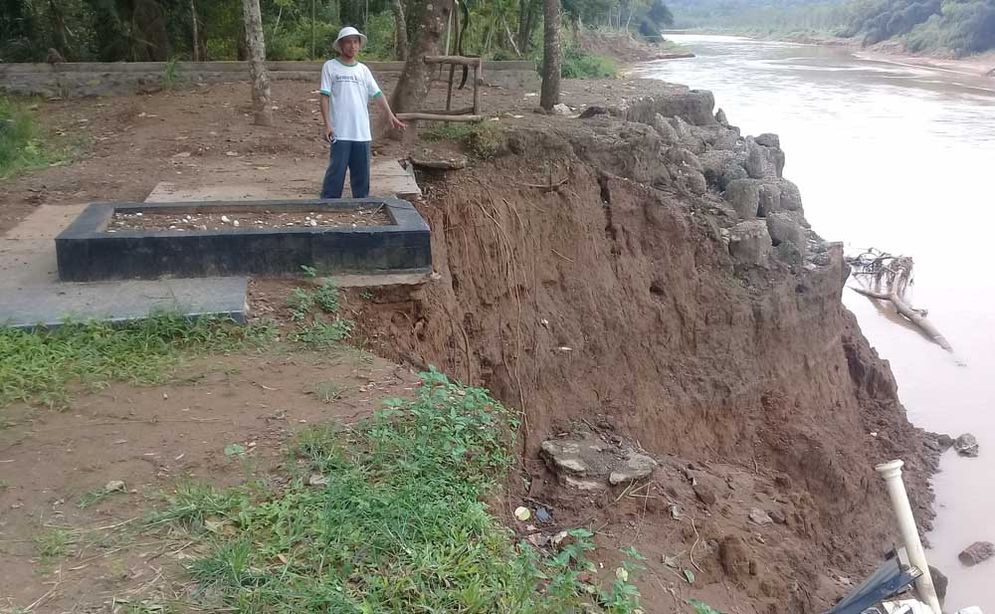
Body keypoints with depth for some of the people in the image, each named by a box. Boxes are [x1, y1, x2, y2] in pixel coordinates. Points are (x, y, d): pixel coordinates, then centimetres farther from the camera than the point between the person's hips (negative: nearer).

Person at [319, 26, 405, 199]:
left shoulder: (363, 69, 12)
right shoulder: (330, 67, 0)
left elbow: (377, 94, 7)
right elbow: (324, 97, -3)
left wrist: (390, 114, -7)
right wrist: (327, 124, -11)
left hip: (362, 132, 4)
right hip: (340, 132, -4)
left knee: (362, 173, 10)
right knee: (336, 172, -4)